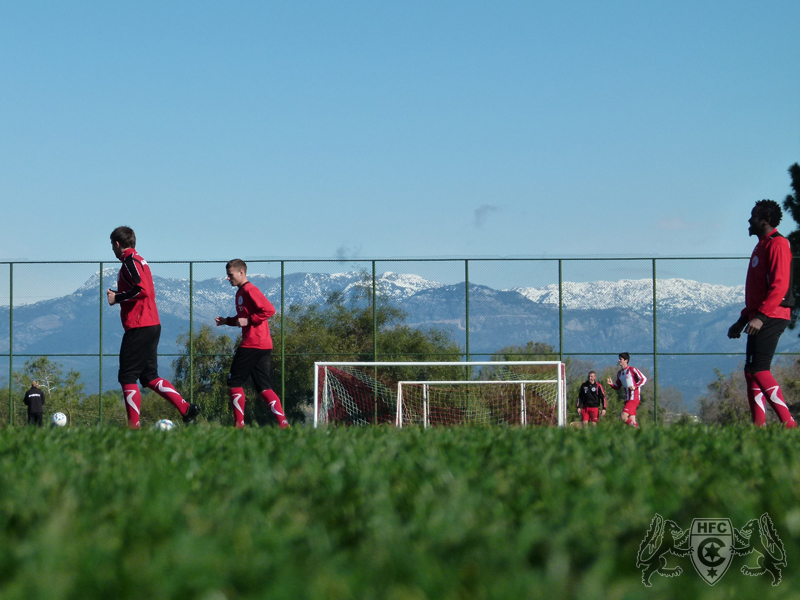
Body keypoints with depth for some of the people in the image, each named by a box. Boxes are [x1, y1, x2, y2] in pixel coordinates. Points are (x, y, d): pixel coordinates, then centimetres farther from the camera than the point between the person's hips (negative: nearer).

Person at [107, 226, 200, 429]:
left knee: (127, 377, -4)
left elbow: (142, 289, -23)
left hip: (138, 328, -10)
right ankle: (186, 408, 3)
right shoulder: (140, 260, 20)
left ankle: (133, 425, -5)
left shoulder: (130, 261, -10)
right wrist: (119, 296, 18)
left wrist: (117, 298, -13)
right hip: (152, 326, 10)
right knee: (149, 376, 12)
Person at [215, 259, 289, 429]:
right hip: (263, 345, 10)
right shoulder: (240, 292, 19)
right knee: (264, 387, 5)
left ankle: (239, 423, 1)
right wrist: (227, 321, 15)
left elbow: (269, 310, -20)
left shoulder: (249, 290, -11)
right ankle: (283, 422, -4)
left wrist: (248, 320, -18)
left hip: (252, 344, -10)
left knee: (234, 383, -1)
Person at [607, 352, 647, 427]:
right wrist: (611, 384, 1)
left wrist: (635, 386, -18)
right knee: (632, 421, 4)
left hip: (634, 398, -8)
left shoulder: (632, 370, -6)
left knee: (623, 417, -20)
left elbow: (644, 379, -6)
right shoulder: (619, 373, 16)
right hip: (627, 399, 8)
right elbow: (617, 387, 21)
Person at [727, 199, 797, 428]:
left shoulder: (777, 244, -9)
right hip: (759, 317, 10)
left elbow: (780, 285, -20)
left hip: (772, 316, -10)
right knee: (751, 371, 7)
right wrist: (743, 320, 26)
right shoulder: (761, 246, 22)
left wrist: (761, 316, -27)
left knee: (759, 370, -16)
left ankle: (788, 422, -20)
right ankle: (759, 424, 6)